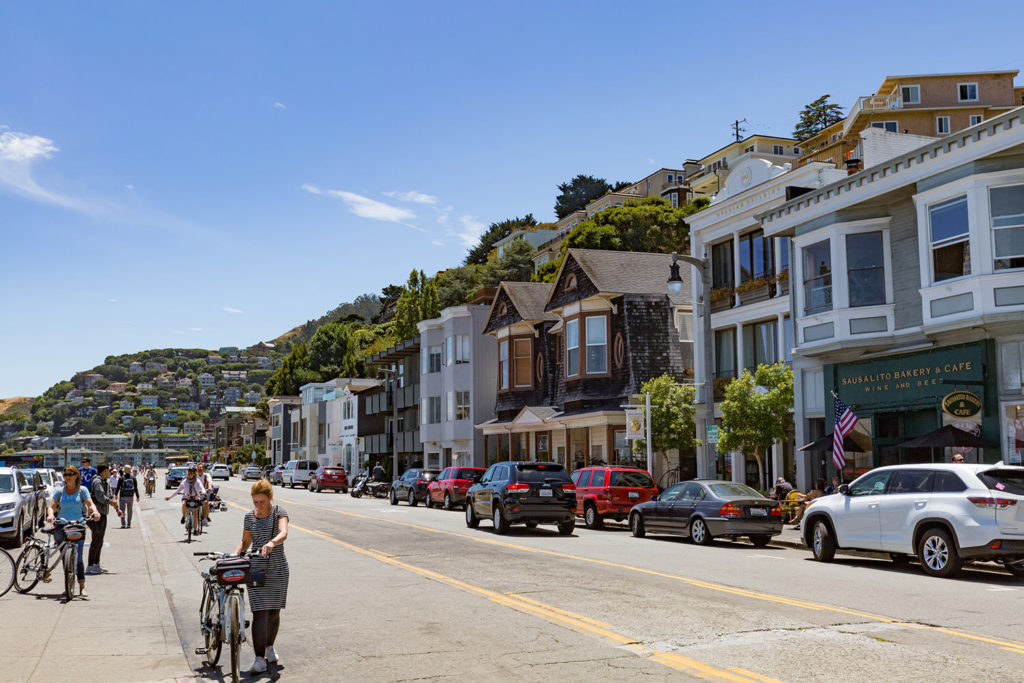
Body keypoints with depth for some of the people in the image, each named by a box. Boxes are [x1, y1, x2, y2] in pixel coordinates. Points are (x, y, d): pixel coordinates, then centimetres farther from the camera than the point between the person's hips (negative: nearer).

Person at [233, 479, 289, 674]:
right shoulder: (250, 516, 6)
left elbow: (283, 533, -23)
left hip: (277, 568, -1)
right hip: (256, 568, 1)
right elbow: (245, 541, 17)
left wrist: (271, 543, -43)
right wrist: (234, 556, -1)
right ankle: (260, 659, -8)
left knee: (274, 610, 9)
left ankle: (269, 648, 32)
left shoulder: (279, 512, -4)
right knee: (260, 612, -8)